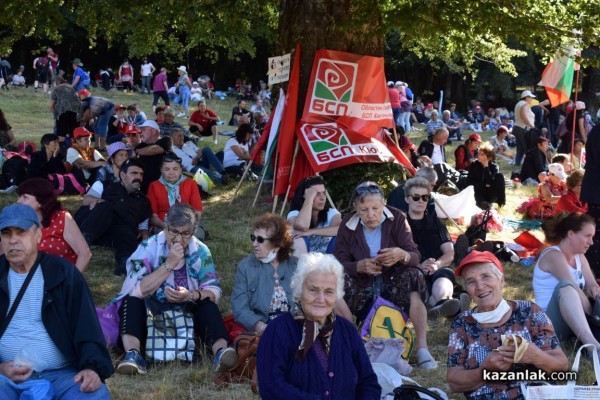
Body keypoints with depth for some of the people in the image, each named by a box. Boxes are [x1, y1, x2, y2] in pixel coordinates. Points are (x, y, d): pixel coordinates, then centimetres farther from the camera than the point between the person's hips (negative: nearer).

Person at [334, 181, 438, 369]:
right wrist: (360, 266, -34)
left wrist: (402, 255, -37)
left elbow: (415, 257, -12)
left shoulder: (397, 219, -6)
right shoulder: (347, 225, -4)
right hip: (360, 287, 0)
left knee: (413, 276, -31)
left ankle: (422, 346, -31)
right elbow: (339, 263, -12)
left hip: (392, 283, 0)